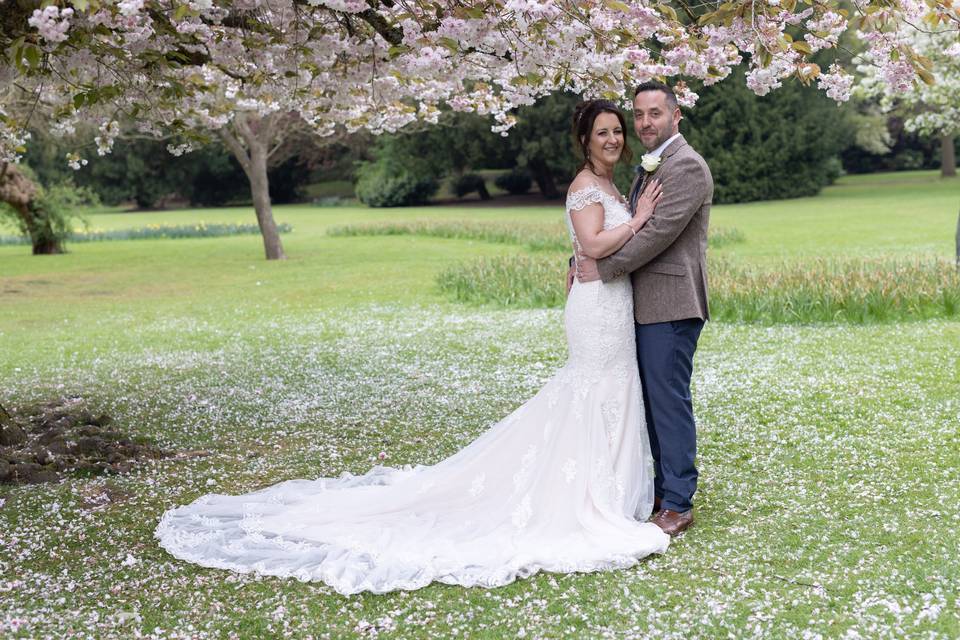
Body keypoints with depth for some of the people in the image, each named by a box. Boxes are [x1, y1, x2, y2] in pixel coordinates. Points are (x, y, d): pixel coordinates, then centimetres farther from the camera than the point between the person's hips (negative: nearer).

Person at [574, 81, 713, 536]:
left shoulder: (686, 165, -12)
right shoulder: (649, 168, 19)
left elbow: (660, 232, -20)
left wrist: (604, 268, -13)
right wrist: (588, 262, 6)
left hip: (671, 306, -10)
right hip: (647, 305, 10)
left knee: (670, 401, -5)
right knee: (654, 401, 14)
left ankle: (678, 504, 3)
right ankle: (663, 488, 24)